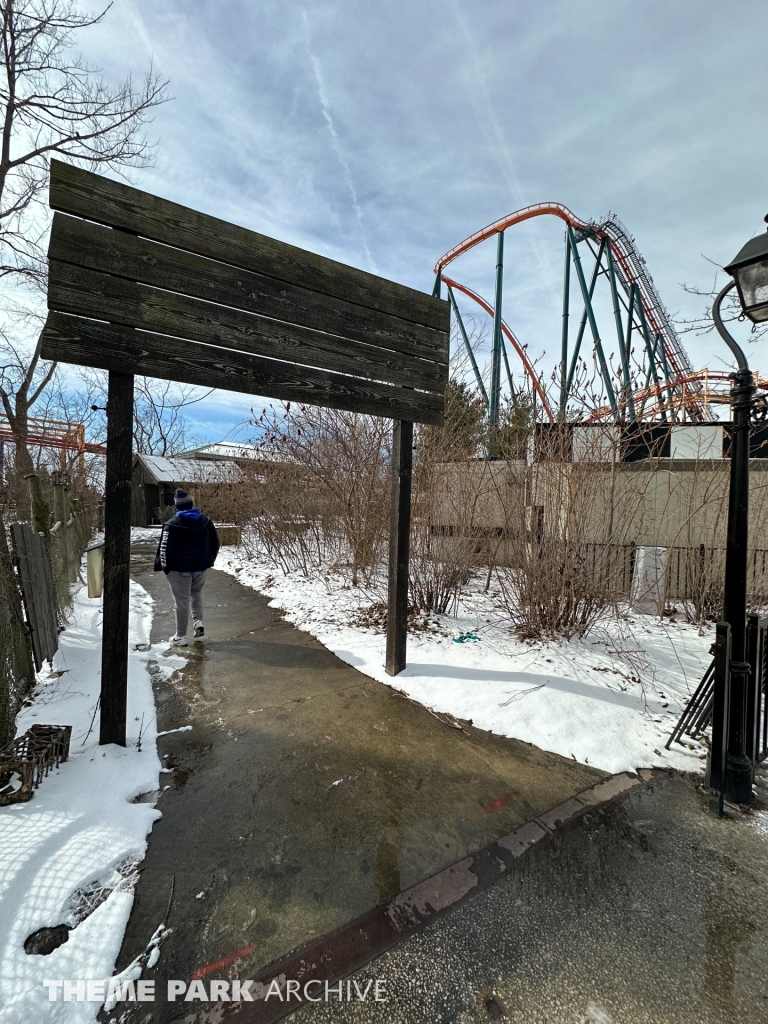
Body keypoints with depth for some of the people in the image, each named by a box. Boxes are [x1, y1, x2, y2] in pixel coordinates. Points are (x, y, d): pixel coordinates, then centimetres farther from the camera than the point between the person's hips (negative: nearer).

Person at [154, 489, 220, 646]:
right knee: (196, 592, 28)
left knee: (182, 602, 5)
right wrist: (209, 560, 17)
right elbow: (215, 544, 5)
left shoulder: (172, 525, -13)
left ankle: (180, 636, 15)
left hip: (179, 569, -4)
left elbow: (165, 549, -13)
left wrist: (165, 566, 2)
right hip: (201, 568, 4)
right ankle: (198, 621, 14)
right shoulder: (205, 521, 0)